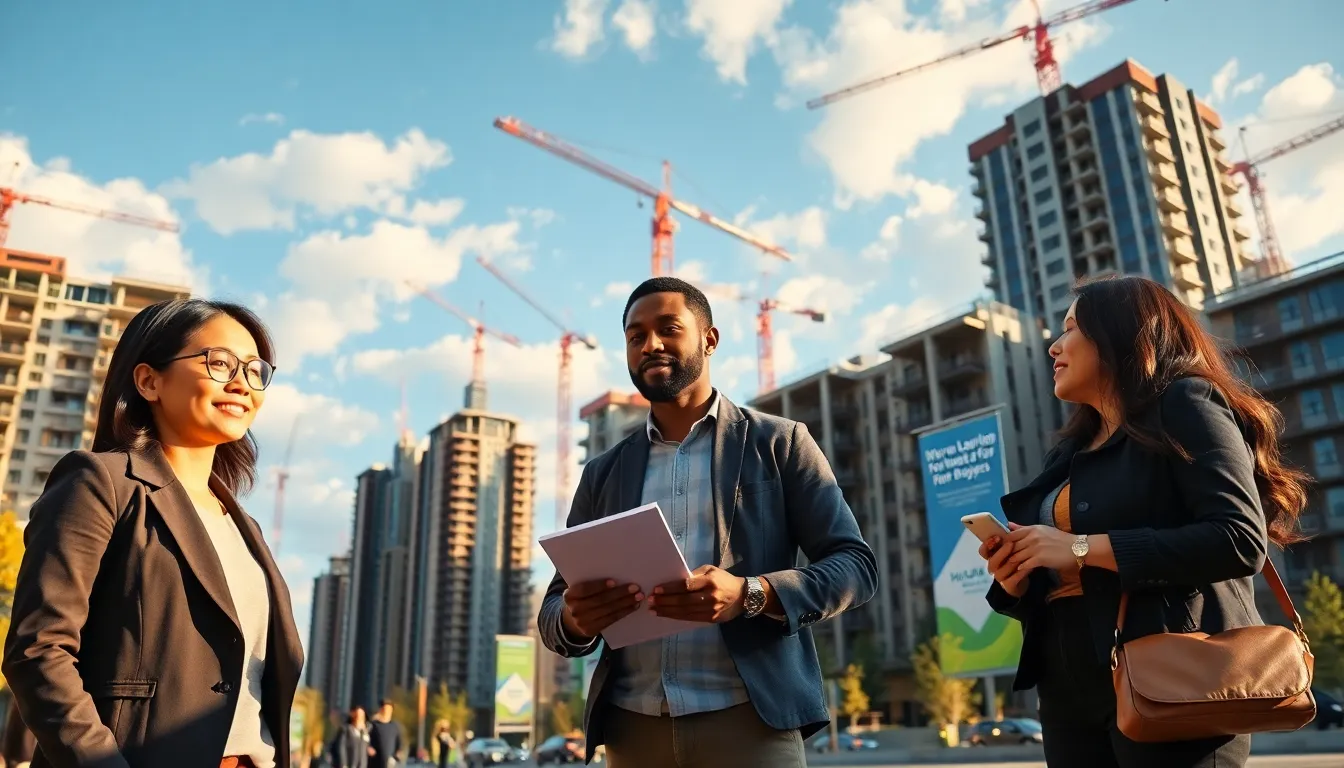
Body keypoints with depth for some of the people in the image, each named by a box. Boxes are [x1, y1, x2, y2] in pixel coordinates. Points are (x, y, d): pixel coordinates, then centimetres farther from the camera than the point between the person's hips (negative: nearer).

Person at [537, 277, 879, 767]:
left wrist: (749, 595, -20)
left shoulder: (778, 442, 3)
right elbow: (553, 610, 11)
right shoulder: (601, 473, 12)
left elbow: (855, 565, -2)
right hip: (632, 729, 3)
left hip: (748, 720, -3)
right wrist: (575, 619, -13)